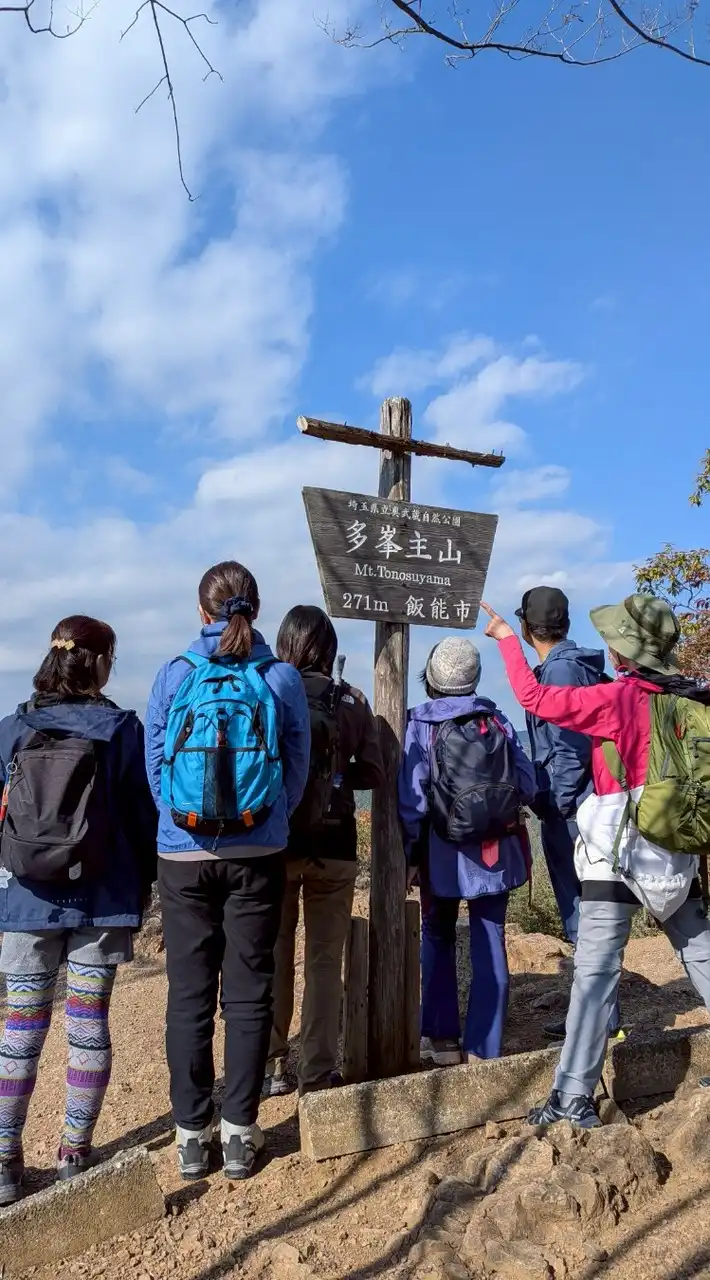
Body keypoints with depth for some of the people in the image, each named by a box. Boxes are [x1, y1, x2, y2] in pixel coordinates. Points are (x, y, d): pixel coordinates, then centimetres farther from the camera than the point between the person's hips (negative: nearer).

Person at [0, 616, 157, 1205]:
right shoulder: (123, 729, -5)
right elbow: (143, 817, -3)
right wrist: (142, 890, 8)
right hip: (101, 901, -1)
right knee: (88, 1025, 8)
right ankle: (75, 1155, 18)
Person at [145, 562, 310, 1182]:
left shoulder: (174, 675, -5)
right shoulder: (282, 678, -5)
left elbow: (155, 764, 1)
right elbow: (298, 767, 1)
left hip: (183, 858, 0)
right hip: (258, 857, 0)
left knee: (190, 993, 11)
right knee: (248, 992, 10)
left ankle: (192, 1132, 21)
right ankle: (240, 1132, 19)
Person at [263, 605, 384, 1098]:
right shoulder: (352, 701, -3)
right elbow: (373, 773, -3)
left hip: (275, 844, 0)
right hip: (334, 846, 0)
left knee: (274, 957, 15)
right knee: (325, 961, 10)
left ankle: (272, 1067, 24)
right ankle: (317, 1073, 15)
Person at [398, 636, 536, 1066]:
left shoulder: (421, 725, -10)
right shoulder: (497, 720, -2)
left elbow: (412, 797, -13)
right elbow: (528, 785, -4)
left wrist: (409, 855, -4)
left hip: (445, 853, -2)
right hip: (497, 852, 2)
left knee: (438, 940, 16)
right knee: (491, 945, 8)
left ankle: (442, 1038, 17)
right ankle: (486, 1048, 13)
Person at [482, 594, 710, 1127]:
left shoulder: (617, 699, -15)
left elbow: (534, 697, -15)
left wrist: (507, 639, -5)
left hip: (619, 855, -5)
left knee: (596, 972, -2)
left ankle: (575, 1097, 2)